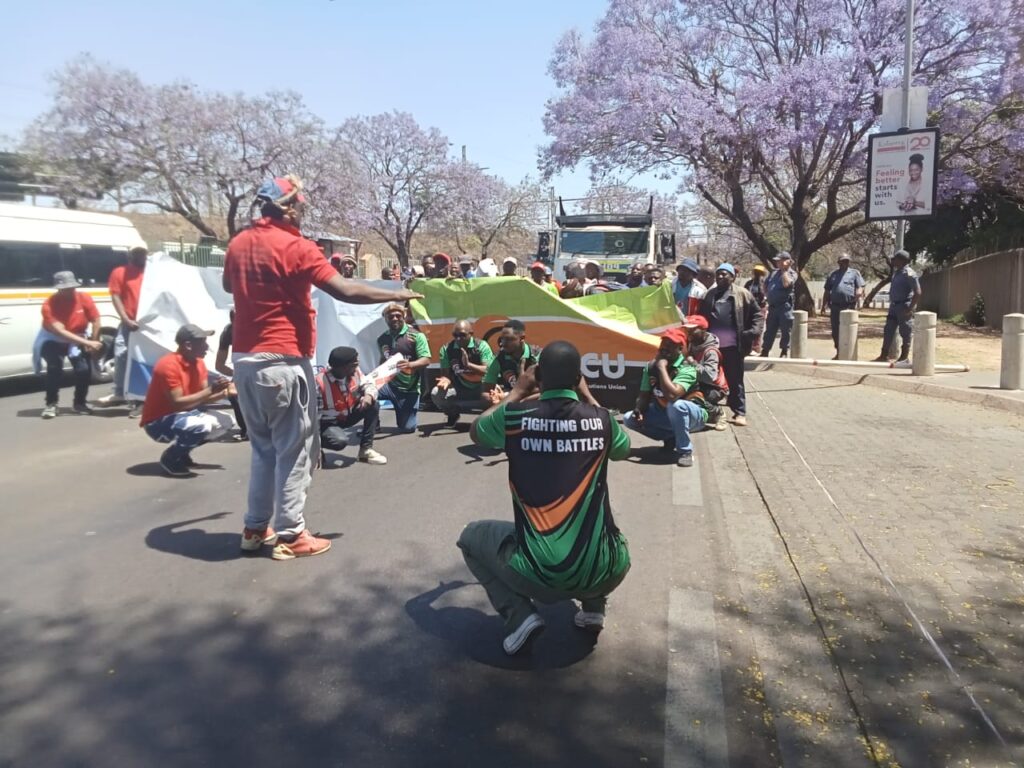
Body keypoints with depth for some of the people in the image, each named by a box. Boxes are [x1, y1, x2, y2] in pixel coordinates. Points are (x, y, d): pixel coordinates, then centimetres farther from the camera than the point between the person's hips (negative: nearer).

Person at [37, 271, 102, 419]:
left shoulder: (84, 298, -16)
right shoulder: (49, 305, -26)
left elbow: (95, 320, -5)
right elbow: (60, 331, -35)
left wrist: (92, 343, -10)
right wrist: (88, 343, -43)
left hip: (77, 340, 3)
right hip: (54, 340, -3)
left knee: (84, 369, -15)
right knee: (55, 367, -27)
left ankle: (79, 403, 9)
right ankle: (50, 404, -10)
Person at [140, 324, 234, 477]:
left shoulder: (198, 363, 2)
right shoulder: (168, 365, -23)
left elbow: (202, 398, 2)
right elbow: (177, 403, -28)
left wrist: (223, 393, -17)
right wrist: (211, 390, -28)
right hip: (157, 423, -9)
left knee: (224, 421, 1)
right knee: (202, 425, -33)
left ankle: (182, 451, 11)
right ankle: (170, 458, -7)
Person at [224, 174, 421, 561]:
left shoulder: (238, 244, 10)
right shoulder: (295, 247, -12)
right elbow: (346, 290, -19)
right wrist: (396, 295, -9)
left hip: (245, 358, 8)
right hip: (282, 361, -8)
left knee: (263, 448, 18)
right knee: (294, 450, 2)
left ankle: (255, 528, 25)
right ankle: (290, 535, 8)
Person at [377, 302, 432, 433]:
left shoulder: (416, 336, -6)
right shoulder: (382, 339, 7)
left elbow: (426, 360, -14)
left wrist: (410, 365, -34)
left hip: (409, 389, -2)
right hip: (388, 384, 3)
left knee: (407, 428, -3)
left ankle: (403, 411, 34)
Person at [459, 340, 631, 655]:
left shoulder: (514, 417, -6)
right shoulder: (601, 419, 0)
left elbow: (475, 432, 18)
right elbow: (623, 450, 25)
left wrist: (517, 392, 25)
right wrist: (588, 396, 27)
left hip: (539, 573, -3)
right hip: (606, 573, 3)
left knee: (471, 536, 24)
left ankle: (520, 616, 8)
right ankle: (593, 608, 21)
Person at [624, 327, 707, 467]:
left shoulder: (687, 369, -25)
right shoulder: (651, 366, -5)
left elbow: (672, 395, -41)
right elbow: (644, 395, -3)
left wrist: (662, 367, -33)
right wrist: (638, 410, -24)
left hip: (693, 415, -6)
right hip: (665, 413, 6)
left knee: (676, 405, -40)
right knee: (630, 419, -10)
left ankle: (685, 451, -21)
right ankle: (671, 437, 4)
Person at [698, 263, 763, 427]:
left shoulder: (742, 294, -1)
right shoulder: (710, 295, 11)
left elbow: (757, 314, 1)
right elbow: (701, 316, 16)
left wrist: (754, 332, -11)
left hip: (732, 345, -4)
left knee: (734, 379, 2)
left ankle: (740, 412, 9)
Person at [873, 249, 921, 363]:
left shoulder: (909, 274, -15)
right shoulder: (896, 272, 13)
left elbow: (918, 292, -20)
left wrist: (910, 308, -21)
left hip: (904, 306, -9)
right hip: (894, 306, 9)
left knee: (905, 333, 1)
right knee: (888, 331, 9)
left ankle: (904, 357, 9)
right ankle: (884, 356, 13)